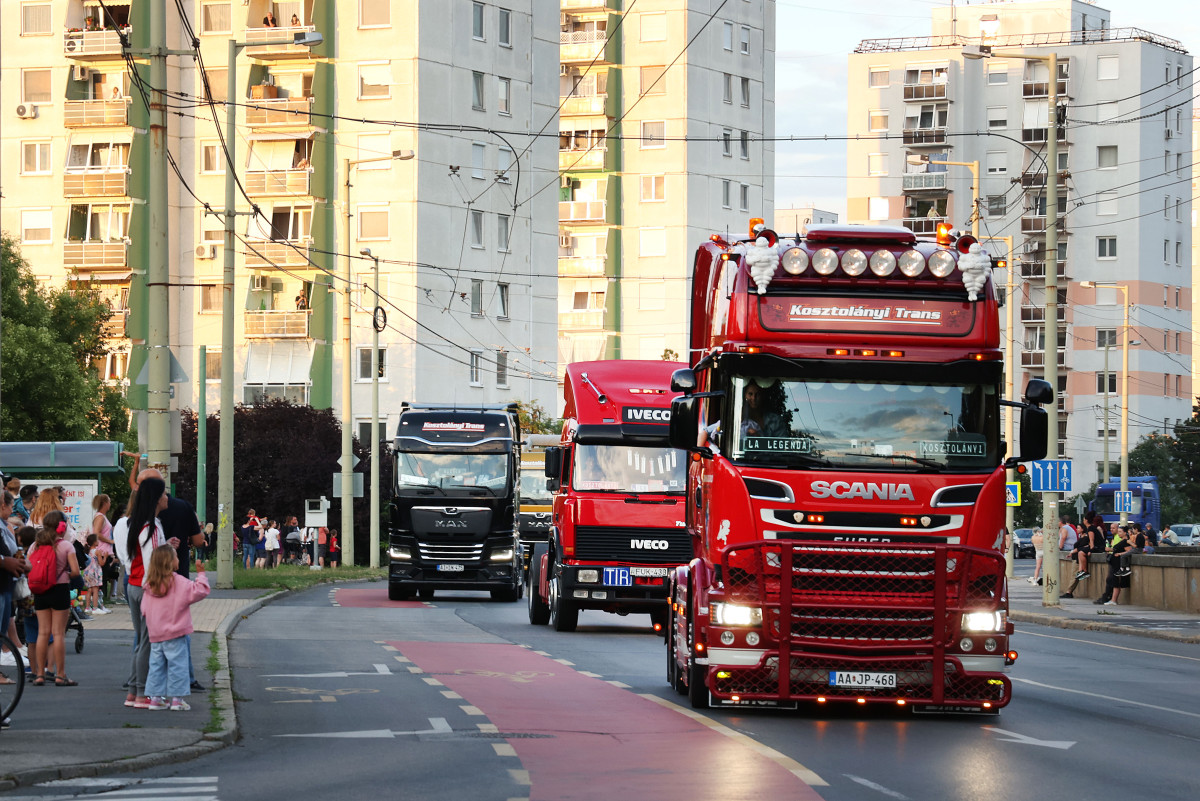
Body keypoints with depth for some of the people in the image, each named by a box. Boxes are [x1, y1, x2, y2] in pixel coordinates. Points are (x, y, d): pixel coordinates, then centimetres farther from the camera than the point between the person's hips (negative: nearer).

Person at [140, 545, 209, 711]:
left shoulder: (150, 585, 5)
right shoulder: (179, 582, -12)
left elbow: (144, 608, 10)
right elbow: (199, 591, -16)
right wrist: (201, 574, -5)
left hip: (155, 635, 6)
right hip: (175, 635, -5)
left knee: (156, 666, 11)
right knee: (177, 665, 0)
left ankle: (155, 698, 11)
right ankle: (177, 699, -1)